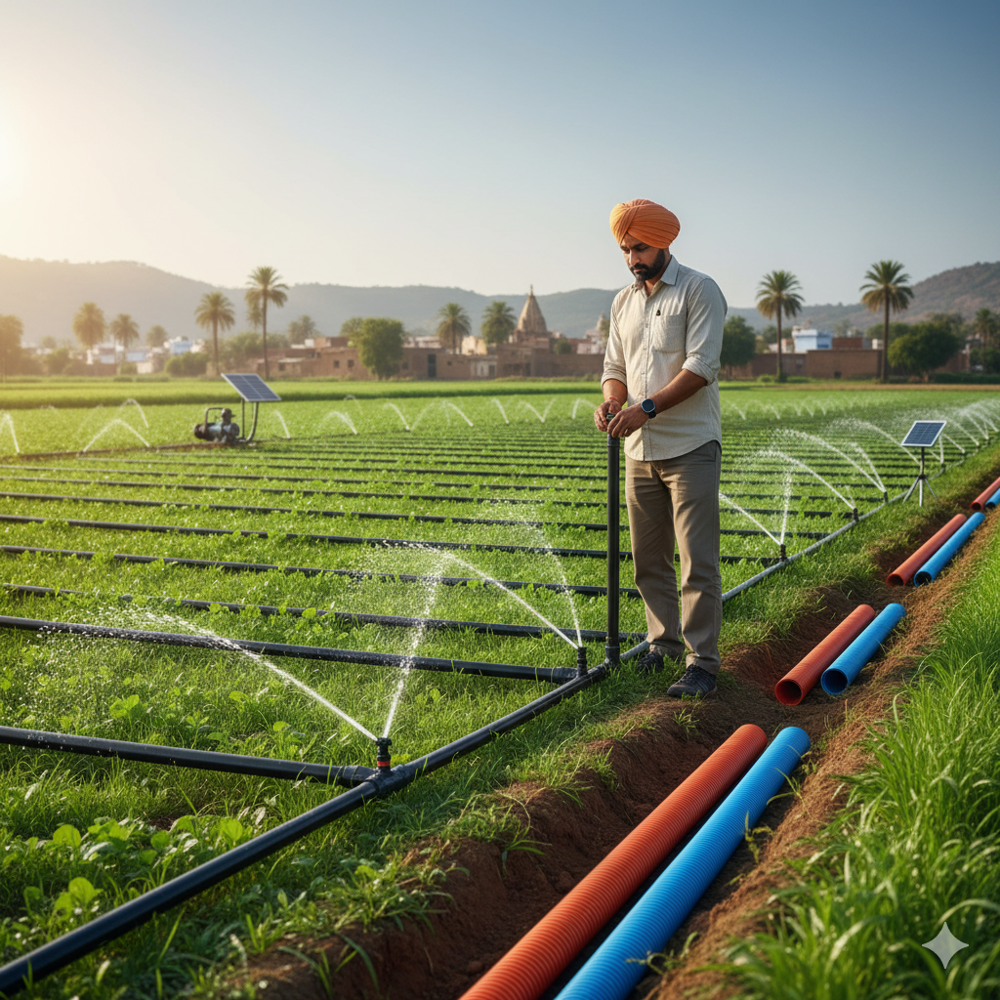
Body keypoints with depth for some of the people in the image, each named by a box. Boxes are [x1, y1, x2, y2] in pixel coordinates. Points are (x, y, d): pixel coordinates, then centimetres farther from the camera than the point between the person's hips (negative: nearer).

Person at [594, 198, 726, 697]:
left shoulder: (698, 290, -6)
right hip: (640, 450, 7)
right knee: (648, 558, 12)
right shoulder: (623, 302, 15)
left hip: (690, 447, -6)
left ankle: (701, 662, 0)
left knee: (697, 560, -6)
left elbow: (701, 366, -15)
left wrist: (647, 407, -22)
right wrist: (611, 401, -5)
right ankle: (663, 642, 26)